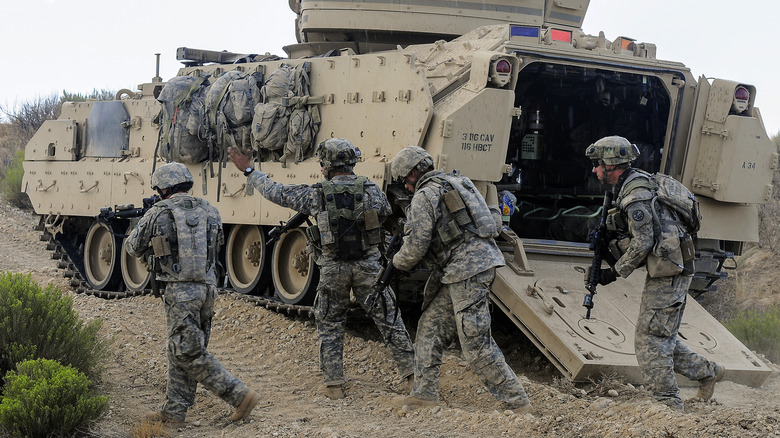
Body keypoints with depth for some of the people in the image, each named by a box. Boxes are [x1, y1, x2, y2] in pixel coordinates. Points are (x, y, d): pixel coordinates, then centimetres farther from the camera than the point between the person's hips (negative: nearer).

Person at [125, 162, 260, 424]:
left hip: (179, 292, -7)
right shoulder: (208, 211, 8)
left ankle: (240, 395, -7)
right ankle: (174, 411, 20)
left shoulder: (158, 214, -6)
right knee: (181, 351, 16)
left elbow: (133, 248, 6)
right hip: (207, 287, 7)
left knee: (190, 354, -1)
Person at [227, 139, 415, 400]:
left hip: (332, 269, 0)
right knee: (389, 321, 9)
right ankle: (410, 375, 11)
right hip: (369, 266, 1)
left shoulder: (317, 195, -7)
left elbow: (275, 192, 2)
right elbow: (387, 214, 13)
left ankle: (333, 385, 12)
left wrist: (249, 171, 14)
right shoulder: (371, 190, -5)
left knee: (329, 327, 14)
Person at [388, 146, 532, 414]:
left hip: (468, 270, -10)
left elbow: (415, 247, -11)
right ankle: (425, 394, 16)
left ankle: (517, 403, -4)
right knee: (431, 326, 14)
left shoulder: (424, 197, -8)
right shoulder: (457, 183, 21)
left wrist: (398, 262, 11)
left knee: (476, 344, -8)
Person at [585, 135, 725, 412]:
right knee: (661, 336, 17)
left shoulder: (636, 195, -18)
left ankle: (669, 406, -1)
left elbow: (642, 243, -21)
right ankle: (708, 372, 26)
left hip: (669, 273, -10)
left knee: (649, 340, -5)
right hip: (666, 272, 10)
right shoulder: (629, 186, 15)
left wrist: (615, 272, -12)